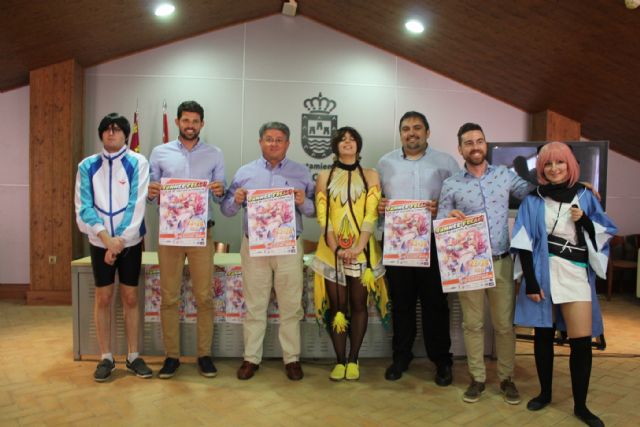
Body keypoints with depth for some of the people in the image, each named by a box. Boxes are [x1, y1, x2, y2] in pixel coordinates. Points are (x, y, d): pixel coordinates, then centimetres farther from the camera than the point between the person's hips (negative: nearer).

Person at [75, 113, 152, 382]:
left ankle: (133, 357, 16)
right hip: (100, 242, 1)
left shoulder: (138, 163, -4)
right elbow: (83, 207, -4)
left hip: (130, 241, -1)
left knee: (130, 298, 5)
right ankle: (106, 358, 18)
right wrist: (107, 238, -16)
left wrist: (120, 240, -15)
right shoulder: (88, 165, 2)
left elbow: (137, 204, -10)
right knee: (103, 298, 6)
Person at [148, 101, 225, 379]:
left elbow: (220, 199, 7)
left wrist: (220, 192, -15)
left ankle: (204, 354, 13)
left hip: (201, 232, 0)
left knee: (204, 296, 1)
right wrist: (150, 193, -14)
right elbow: (151, 191, 9)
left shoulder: (215, 155, 7)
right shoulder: (160, 153, 8)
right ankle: (171, 355, 16)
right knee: (169, 297, 5)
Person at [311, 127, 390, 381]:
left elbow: (371, 215, -4)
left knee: (358, 305, 6)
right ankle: (340, 360, 17)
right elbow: (322, 217, -1)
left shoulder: (370, 176, 5)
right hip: (332, 250, 0)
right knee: (337, 307, 5)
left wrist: (358, 247, -16)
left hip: (362, 249, 0)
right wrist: (337, 248, -14)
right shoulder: (324, 177, 6)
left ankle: (353, 360, 19)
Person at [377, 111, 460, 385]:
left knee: (435, 302, 4)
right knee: (401, 302, 10)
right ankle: (401, 356, 25)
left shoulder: (445, 162, 5)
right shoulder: (386, 163, 12)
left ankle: (441, 359, 20)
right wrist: (378, 206, -7)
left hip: (433, 241, -2)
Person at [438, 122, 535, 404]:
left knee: (504, 324, 10)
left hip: (501, 262, 1)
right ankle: (477, 378, 24)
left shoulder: (505, 175, 5)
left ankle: (506, 378, 27)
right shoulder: (451, 185, 1)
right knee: (472, 324, 9)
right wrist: (449, 220, -19)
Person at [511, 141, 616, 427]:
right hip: (543, 274, -1)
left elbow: (605, 232, 11)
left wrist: (584, 220, -9)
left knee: (582, 341, -3)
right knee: (543, 336, 8)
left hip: (576, 275, 1)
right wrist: (531, 281, -11)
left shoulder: (584, 196, 7)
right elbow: (524, 243, -4)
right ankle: (545, 393, 27)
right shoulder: (533, 201, 1)